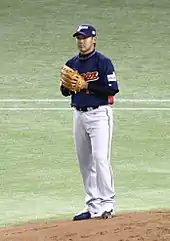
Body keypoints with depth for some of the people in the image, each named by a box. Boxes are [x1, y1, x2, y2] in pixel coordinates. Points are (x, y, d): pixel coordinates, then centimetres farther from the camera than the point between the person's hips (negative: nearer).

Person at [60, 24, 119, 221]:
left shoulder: (103, 62, -7)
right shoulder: (72, 64, 12)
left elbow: (113, 88, -15)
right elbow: (65, 92, 15)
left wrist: (88, 85, -19)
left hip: (99, 114, -7)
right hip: (79, 115, 7)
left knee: (100, 158, -15)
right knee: (85, 162, 7)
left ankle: (107, 203, -10)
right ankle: (93, 206, 13)